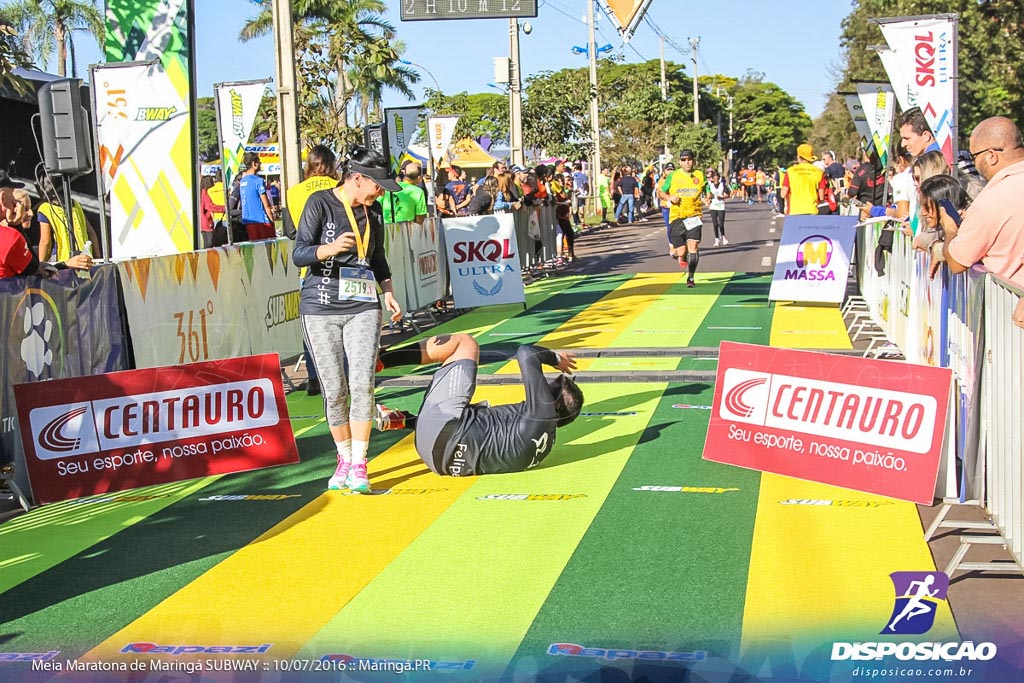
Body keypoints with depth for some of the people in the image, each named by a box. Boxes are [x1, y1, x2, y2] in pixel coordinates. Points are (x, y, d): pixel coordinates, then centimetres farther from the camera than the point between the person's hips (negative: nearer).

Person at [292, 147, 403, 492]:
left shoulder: (372, 214, 12)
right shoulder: (320, 203, -4)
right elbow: (298, 254, -12)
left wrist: (388, 292, 16)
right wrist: (329, 249, -30)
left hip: (363, 308, 3)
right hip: (321, 309, -3)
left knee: (362, 383, -12)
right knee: (334, 390, 0)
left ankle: (359, 465, -5)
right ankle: (344, 459, 19)